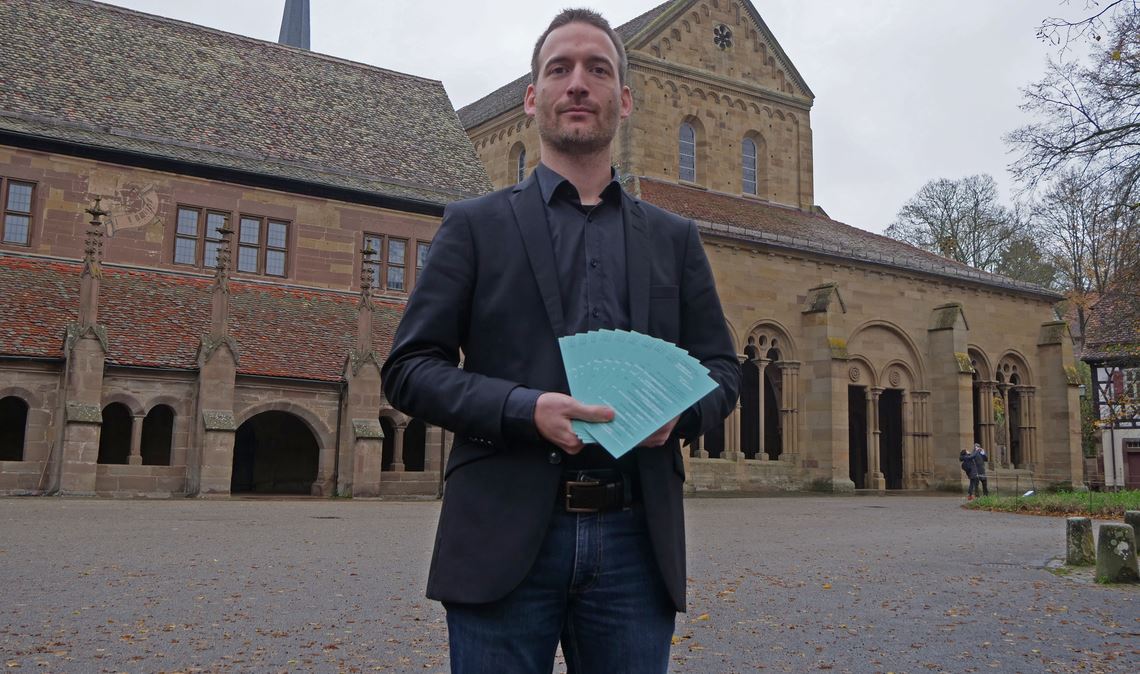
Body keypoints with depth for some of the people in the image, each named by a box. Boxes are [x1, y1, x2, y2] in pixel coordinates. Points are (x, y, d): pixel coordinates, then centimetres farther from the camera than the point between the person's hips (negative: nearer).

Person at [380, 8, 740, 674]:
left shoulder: (675, 238, 15)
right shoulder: (476, 225, 7)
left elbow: (722, 370, 15)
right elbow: (409, 368, 2)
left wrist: (677, 409, -8)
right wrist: (525, 410, -15)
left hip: (636, 544, 2)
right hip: (505, 543, -2)